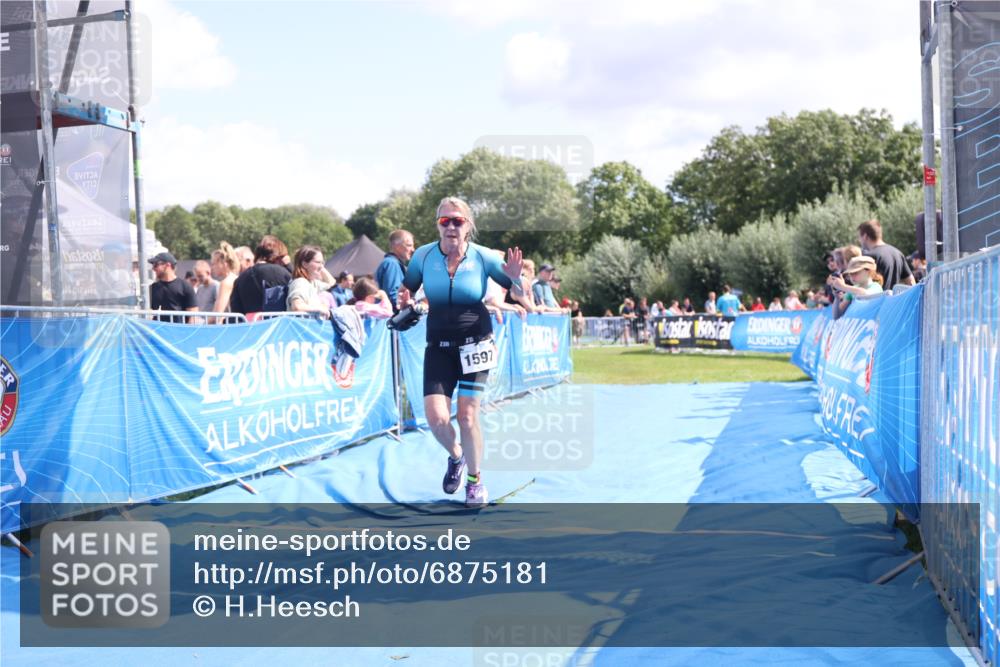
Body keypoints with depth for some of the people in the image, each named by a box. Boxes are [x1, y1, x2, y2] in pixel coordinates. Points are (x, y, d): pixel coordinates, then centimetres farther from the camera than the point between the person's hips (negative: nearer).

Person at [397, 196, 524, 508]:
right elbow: (404, 296, 8)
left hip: (475, 344, -1)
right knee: (436, 418, -10)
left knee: (467, 416, -7)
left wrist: (514, 277, -22)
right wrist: (403, 301, -16)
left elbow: (518, 293, 0)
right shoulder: (424, 255, -4)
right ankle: (456, 456, 25)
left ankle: (475, 480, 18)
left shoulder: (483, 256, -7)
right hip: (438, 346, 2)